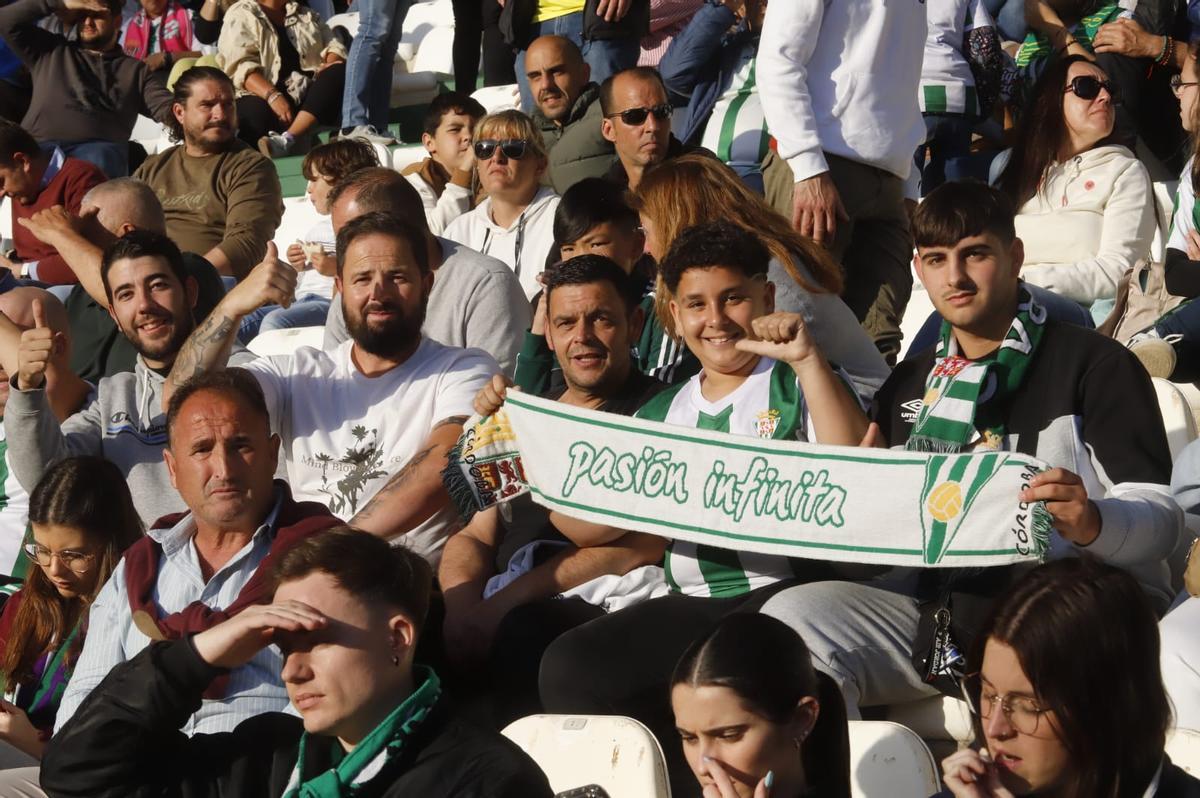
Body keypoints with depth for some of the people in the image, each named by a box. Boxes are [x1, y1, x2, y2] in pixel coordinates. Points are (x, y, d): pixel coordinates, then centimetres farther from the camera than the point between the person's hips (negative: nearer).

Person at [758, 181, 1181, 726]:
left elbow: (1161, 516, -5)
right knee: (792, 615, -20)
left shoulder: (1094, 364, 2)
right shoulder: (909, 384, 21)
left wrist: (1093, 523, -28)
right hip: (935, 600, 5)